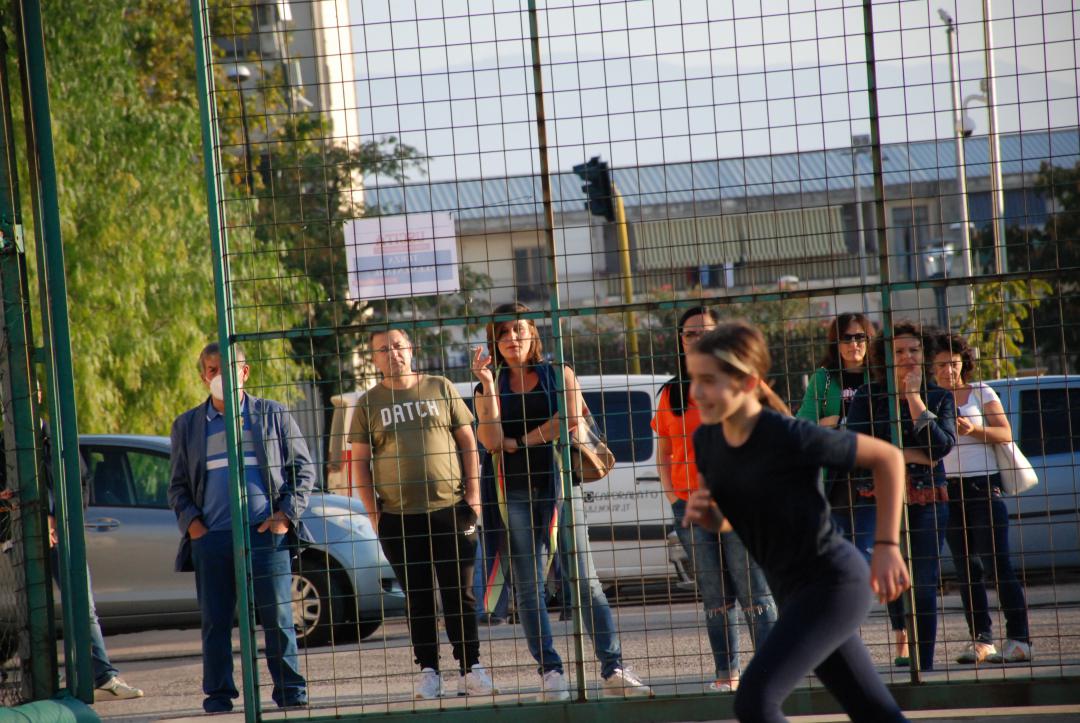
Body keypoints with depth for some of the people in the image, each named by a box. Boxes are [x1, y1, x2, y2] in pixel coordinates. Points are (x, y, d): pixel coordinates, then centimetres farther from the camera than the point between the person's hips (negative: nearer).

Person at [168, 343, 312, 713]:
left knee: (278, 617, -2)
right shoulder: (187, 425, 13)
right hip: (211, 537, 2)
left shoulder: (273, 415, 9)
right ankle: (219, 693, 9)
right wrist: (190, 521, -1)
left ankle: (290, 689, 6)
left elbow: (303, 470, 9)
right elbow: (177, 485, 16)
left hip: (265, 533, -1)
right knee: (215, 621, 2)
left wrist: (286, 515, -3)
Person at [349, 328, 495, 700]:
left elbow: (467, 441, 7)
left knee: (460, 594, 1)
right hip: (399, 517, 0)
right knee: (418, 599, 5)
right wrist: (373, 512, -2)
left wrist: (473, 493, -1)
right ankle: (428, 671, 11)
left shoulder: (440, 388, 6)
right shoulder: (368, 404, 6)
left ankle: (470, 669, 6)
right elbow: (359, 461, 6)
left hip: (451, 511, 0)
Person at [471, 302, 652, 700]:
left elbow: (570, 419, -11)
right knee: (529, 588, 0)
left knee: (584, 580, -4)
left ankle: (613, 671, -5)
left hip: (559, 484, -2)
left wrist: (519, 441, -6)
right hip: (516, 492, 2)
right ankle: (550, 673, 3)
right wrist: (488, 383, -9)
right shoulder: (490, 387, 10)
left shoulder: (559, 375, 7)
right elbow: (491, 441, -6)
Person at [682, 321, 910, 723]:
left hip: (833, 583, -7)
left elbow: (887, 457, -10)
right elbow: (728, 520, 14)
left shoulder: (792, 439, -22)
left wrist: (887, 547, -12)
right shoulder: (707, 440, -2)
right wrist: (706, 515, -10)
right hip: (793, 590, 7)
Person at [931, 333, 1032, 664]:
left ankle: (1018, 638, -11)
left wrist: (974, 429, -15)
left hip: (984, 485, -3)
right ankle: (980, 639, 6)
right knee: (966, 568, 3)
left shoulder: (981, 393, 5)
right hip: (949, 488, 3)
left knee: (997, 562, -10)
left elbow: (1005, 434, -2)